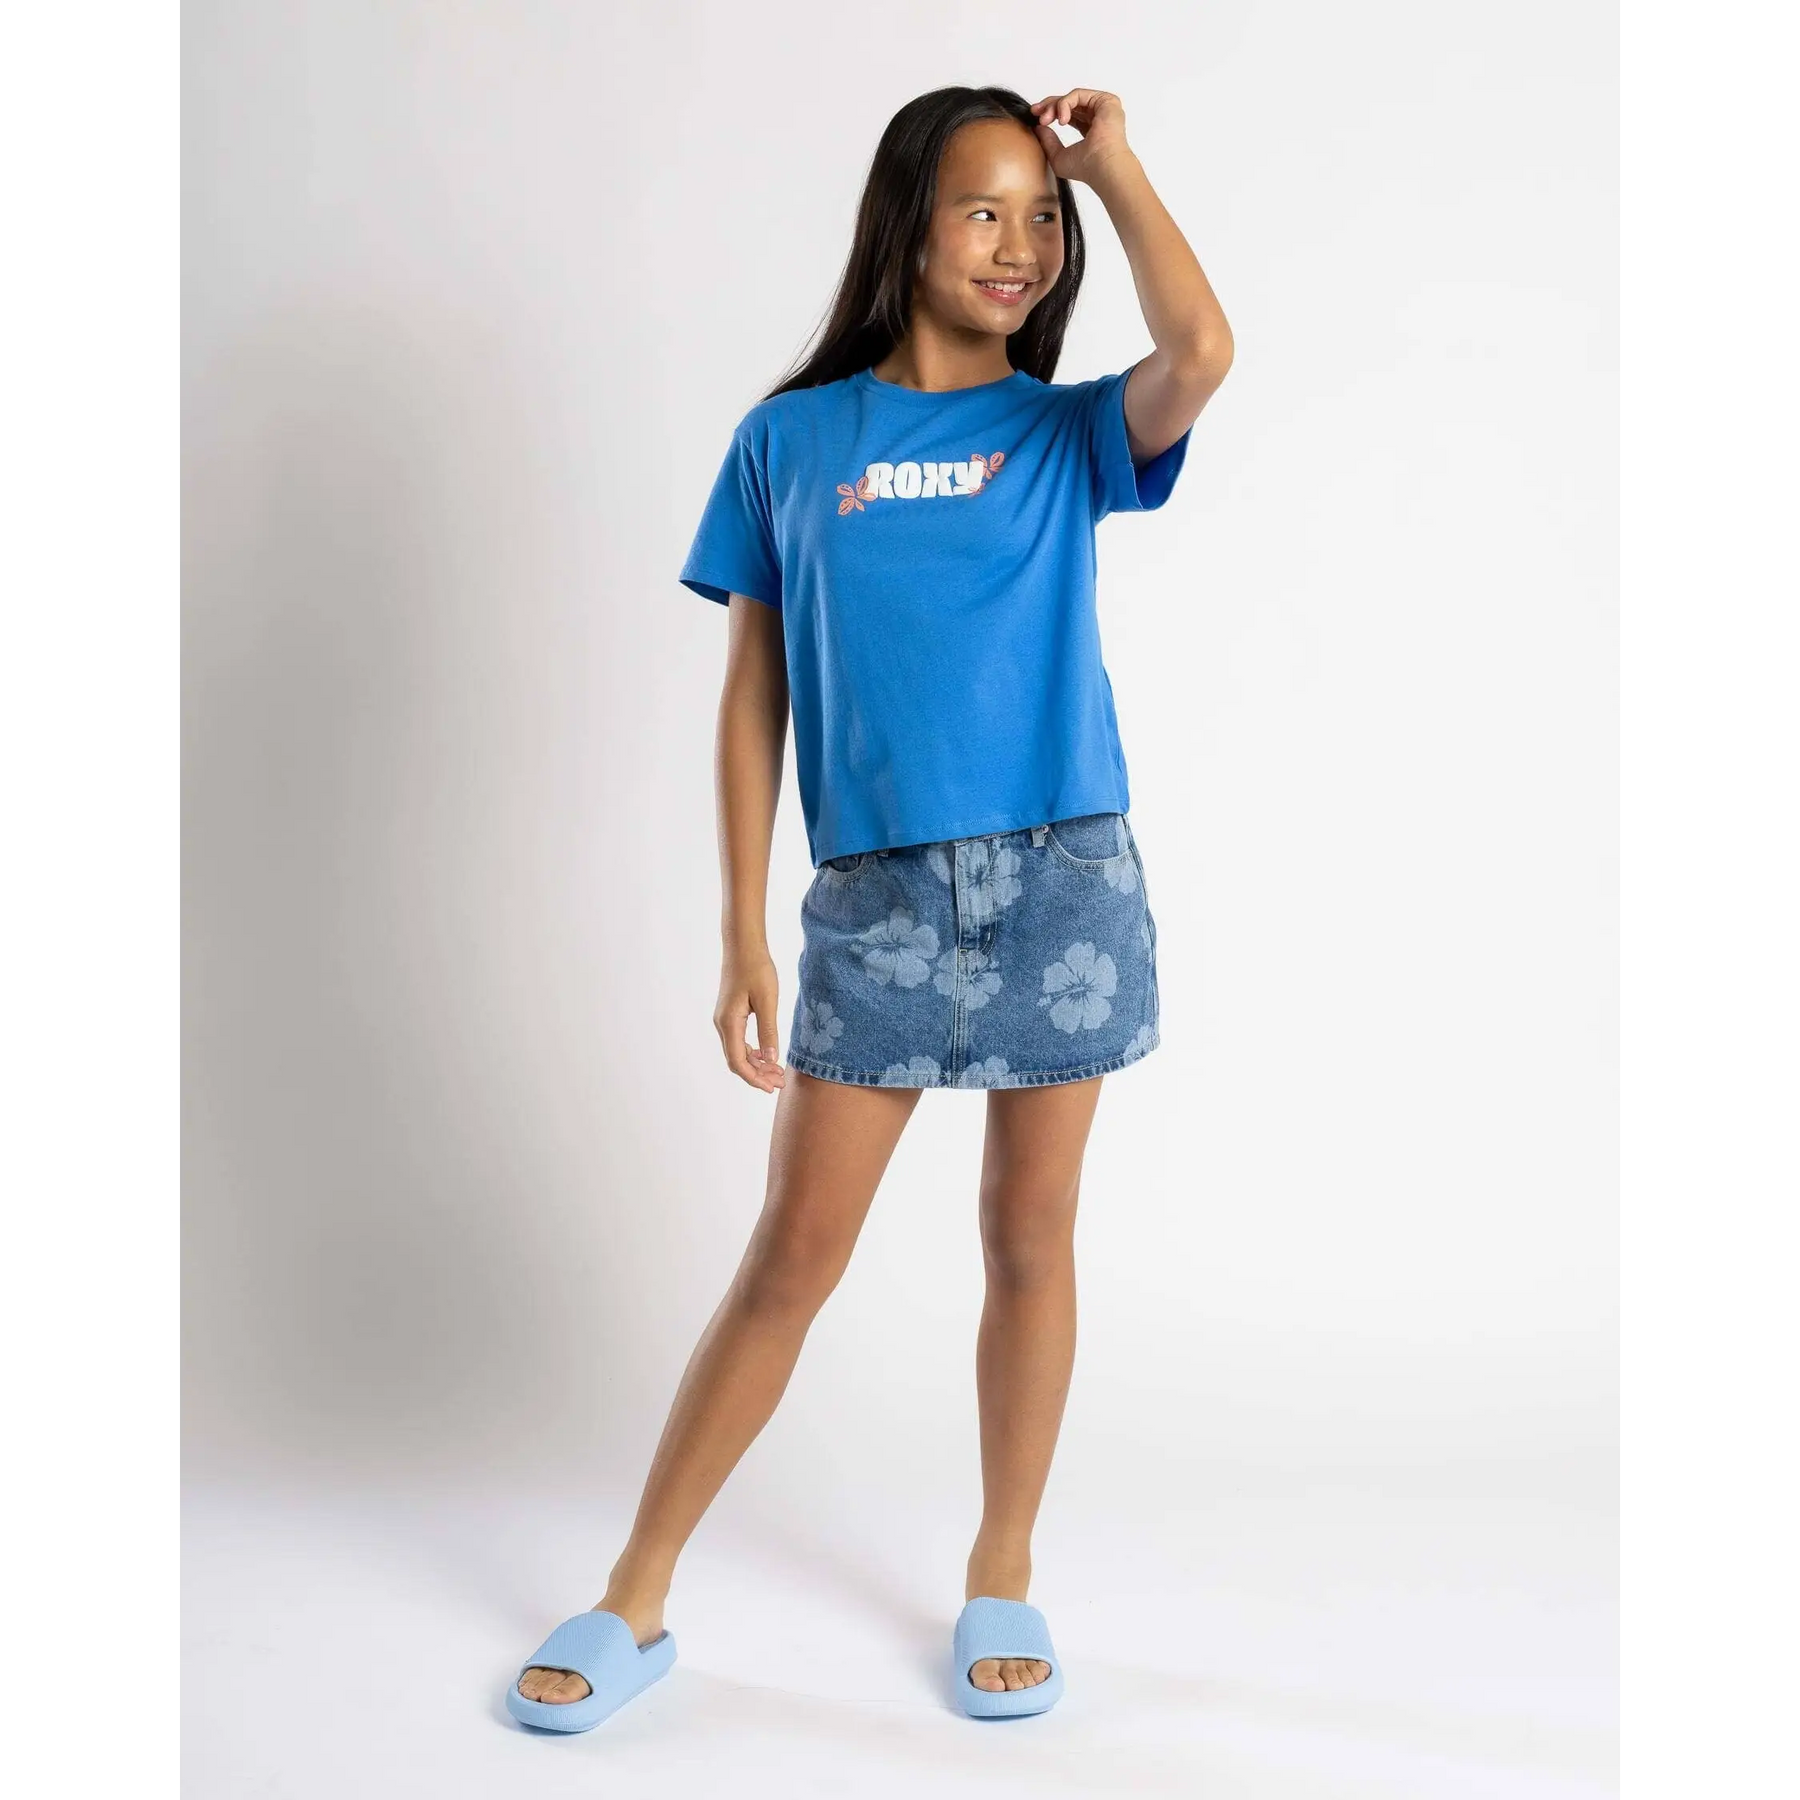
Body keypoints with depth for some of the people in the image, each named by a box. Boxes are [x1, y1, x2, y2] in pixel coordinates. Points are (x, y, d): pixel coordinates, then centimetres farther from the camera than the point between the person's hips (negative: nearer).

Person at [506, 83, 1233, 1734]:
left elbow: (1203, 353, -18)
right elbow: (756, 696, 4)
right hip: (875, 895, -1)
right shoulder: (793, 439, 5)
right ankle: (637, 1601, 17)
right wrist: (746, 934, -1)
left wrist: (1114, 163, -4)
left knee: (1030, 1237, 9)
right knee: (792, 1257, 2)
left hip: (1064, 876, 1)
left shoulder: (1065, 431, 6)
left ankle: (1003, 1578, 27)